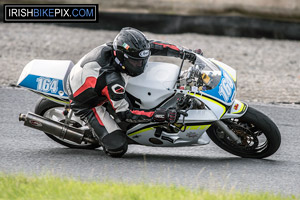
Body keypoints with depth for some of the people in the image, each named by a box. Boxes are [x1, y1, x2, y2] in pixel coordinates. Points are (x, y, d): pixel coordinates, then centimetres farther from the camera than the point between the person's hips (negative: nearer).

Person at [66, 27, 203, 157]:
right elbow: (124, 113, -30)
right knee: (118, 148, -19)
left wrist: (183, 52, -8)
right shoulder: (112, 80, -40)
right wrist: (161, 116, -37)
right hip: (86, 104, -8)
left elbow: (152, 46, -4)